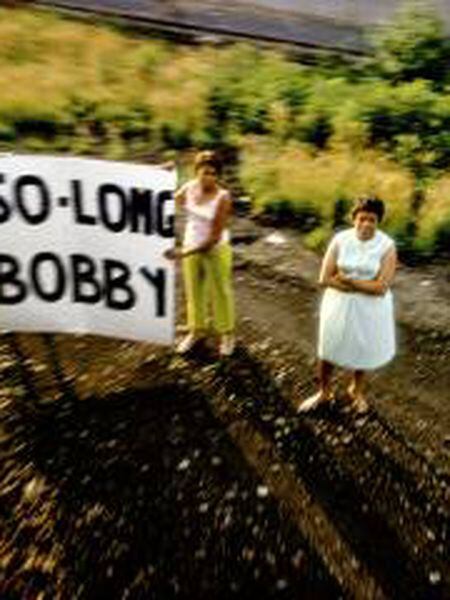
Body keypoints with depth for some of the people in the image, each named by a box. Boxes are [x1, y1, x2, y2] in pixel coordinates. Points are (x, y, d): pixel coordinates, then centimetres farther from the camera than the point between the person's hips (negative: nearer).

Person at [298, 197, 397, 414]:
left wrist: (345, 279, -19)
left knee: (362, 350, 19)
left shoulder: (387, 246, -15)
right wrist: (363, 286, -19)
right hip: (339, 304, 1)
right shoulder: (340, 239, -11)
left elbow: (381, 287, -21)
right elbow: (324, 279, -14)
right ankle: (324, 392, 40)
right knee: (329, 349, 15)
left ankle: (356, 390, 48)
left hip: (370, 308, -1)